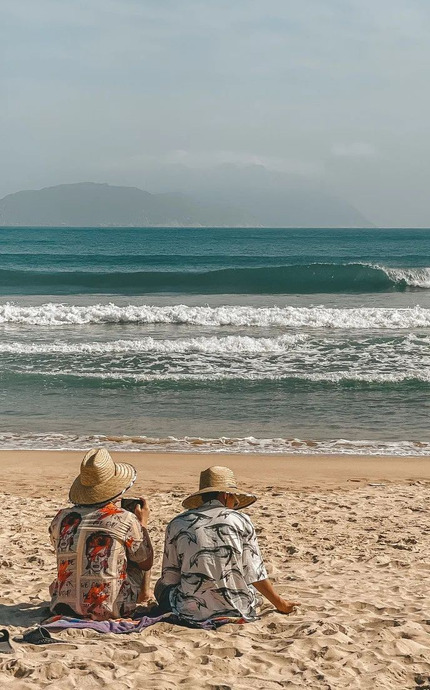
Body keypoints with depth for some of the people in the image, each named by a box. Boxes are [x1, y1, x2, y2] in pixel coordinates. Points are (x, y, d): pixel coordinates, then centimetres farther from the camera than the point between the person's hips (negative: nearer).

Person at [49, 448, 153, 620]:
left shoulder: (62, 518, -4)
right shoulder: (126, 520, -12)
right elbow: (146, 563, 4)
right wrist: (142, 524, 18)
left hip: (64, 606, 3)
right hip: (110, 610, -3)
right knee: (138, 553, 18)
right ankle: (142, 593, 44)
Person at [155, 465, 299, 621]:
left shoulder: (177, 524, 0)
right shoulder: (242, 521, -1)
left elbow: (169, 578, 5)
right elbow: (255, 574, 2)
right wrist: (280, 604, 17)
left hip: (192, 612, -2)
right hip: (238, 611, 2)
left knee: (161, 586, 25)